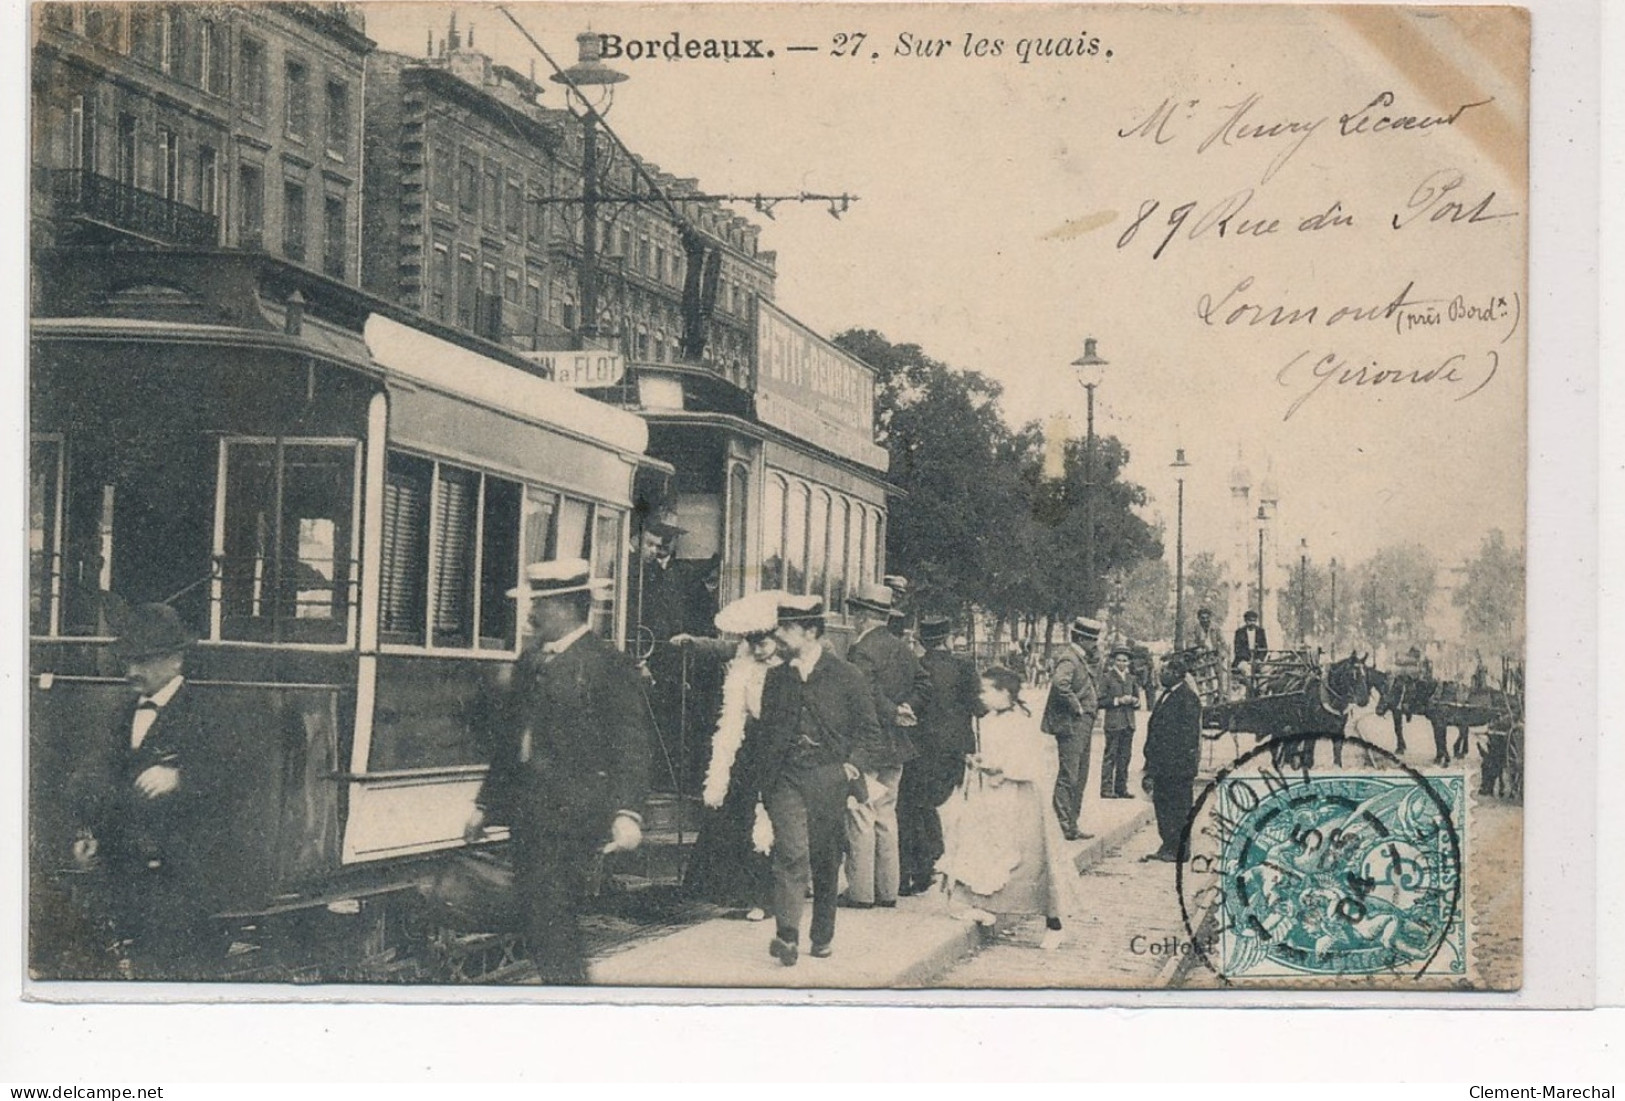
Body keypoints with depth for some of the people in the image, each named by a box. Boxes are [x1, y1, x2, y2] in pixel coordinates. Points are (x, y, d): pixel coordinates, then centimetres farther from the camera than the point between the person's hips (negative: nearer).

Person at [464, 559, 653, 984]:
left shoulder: (608, 665, -8)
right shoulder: (530, 660, 16)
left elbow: (632, 746, -13)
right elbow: (509, 737, 23)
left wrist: (628, 813, -24)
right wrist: (485, 804, 23)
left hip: (573, 820, -8)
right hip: (528, 814, 8)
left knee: (553, 920, -11)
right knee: (533, 920, 10)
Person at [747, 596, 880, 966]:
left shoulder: (846, 677, 0)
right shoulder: (776, 678, 10)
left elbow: (869, 728, 7)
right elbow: (766, 731, 17)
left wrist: (849, 763, -2)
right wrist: (761, 781, 12)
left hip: (829, 779, -1)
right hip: (786, 778, 1)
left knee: (826, 859, 8)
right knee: (792, 852, -16)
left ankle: (823, 936, 23)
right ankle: (786, 936, -19)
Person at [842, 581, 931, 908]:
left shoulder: (861, 649, -14)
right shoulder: (903, 648, 10)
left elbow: (868, 692, -24)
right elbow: (923, 681, 13)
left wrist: (893, 712, -13)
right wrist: (908, 709, 6)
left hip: (865, 745, -8)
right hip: (896, 746, 8)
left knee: (861, 816, -3)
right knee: (886, 814, 14)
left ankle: (860, 891, -2)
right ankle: (888, 890, 17)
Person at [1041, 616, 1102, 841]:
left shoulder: (1082, 660, 17)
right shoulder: (1068, 659, -14)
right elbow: (1060, 682, -32)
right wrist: (1076, 707, -23)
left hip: (1083, 727, 10)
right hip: (1071, 726, -10)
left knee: (1080, 778, 13)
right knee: (1068, 778, -8)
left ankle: (1071, 826, 20)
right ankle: (1063, 828, -6)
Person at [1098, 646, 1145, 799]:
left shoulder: (1132, 678, 16)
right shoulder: (1107, 677, 0)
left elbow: (1138, 703, 21)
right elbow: (1101, 700, -6)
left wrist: (1134, 701, -1)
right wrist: (1118, 700, -15)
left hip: (1128, 722, 5)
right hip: (1113, 721, -5)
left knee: (1125, 757, 7)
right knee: (1110, 756, -6)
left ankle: (1121, 788, 13)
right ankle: (1106, 788, -5)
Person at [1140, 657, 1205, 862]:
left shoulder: (1187, 698, -12)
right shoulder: (1166, 696, 16)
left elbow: (1189, 732, -16)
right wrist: (1151, 762, 18)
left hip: (1177, 764, -9)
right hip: (1162, 764, 9)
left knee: (1178, 806, -3)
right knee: (1161, 802, 11)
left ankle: (1179, 850, 2)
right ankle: (1168, 846, 19)